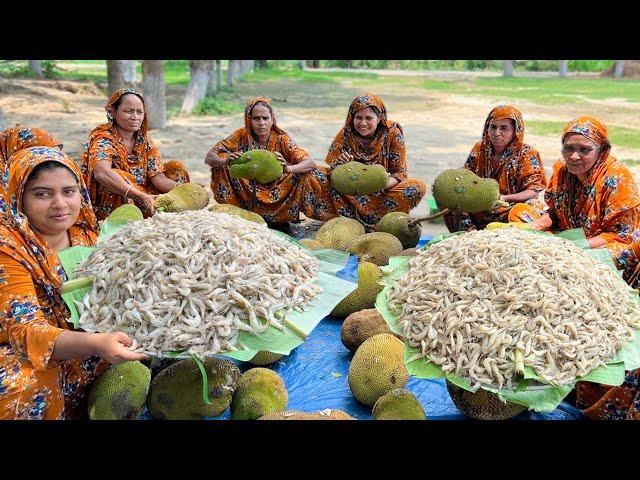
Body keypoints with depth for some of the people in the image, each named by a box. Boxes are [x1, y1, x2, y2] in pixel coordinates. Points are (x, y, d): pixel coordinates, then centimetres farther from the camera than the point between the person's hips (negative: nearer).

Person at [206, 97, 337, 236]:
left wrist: (288, 168, -42)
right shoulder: (241, 136, -8)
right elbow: (209, 158, -12)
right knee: (221, 167, -20)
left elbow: (310, 163, -19)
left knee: (308, 175, -20)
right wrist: (225, 161, -36)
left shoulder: (281, 138, -9)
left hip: (277, 197, 0)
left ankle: (285, 221, -4)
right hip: (247, 196, 0)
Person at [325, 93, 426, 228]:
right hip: (351, 193, -1)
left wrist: (383, 184, -31)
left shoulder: (392, 133, -9)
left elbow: (399, 173, -9)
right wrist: (339, 166, -33)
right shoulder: (345, 135, -9)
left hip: (380, 193, 1)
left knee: (419, 187, -25)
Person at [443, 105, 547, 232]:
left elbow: (533, 192, -13)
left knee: (519, 213, -36)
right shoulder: (479, 149, 7)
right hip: (480, 209, 4)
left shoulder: (527, 154, -5)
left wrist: (504, 198, -32)